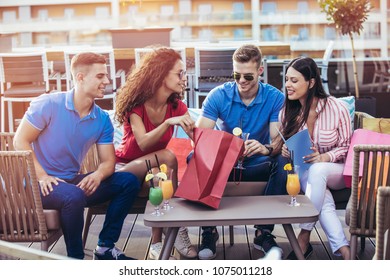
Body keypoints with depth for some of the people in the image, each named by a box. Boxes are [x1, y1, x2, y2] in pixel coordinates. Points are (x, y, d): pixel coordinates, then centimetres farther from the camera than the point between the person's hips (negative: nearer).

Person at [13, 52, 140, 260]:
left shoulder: (102, 119, 2)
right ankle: (75, 258, -16)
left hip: (72, 181, 6)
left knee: (129, 181, -7)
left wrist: (97, 175, -23)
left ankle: (105, 247, -3)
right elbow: (21, 141, -11)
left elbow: (108, 162, 2)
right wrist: (42, 176, -22)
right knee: (74, 196, -38)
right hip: (41, 184, -6)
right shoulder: (48, 104, -12)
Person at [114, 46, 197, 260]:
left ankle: (157, 243, -26)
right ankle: (178, 230, -27)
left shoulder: (176, 106, -4)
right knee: (168, 157, -32)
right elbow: (143, 143, -32)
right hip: (125, 167, -4)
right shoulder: (136, 104, -17)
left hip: (154, 166, 4)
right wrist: (168, 123, -45)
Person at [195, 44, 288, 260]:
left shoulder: (275, 98, -7)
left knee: (284, 161, -31)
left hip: (257, 166, 0)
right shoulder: (218, 95, -6)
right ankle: (209, 231, -19)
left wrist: (267, 149, -40)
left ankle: (264, 233, -20)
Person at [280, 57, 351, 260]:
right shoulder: (288, 111, -1)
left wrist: (323, 157, -24)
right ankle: (342, 248, -35)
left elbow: (347, 147, -5)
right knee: (320, 194, -35)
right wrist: (284, 150, -12)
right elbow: (284, 144, 13)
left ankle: (304, 237, -30)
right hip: (303, 172, 2)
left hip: (335, 170, -2)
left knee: (317, 170, -38)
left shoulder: (336, 109, -12)